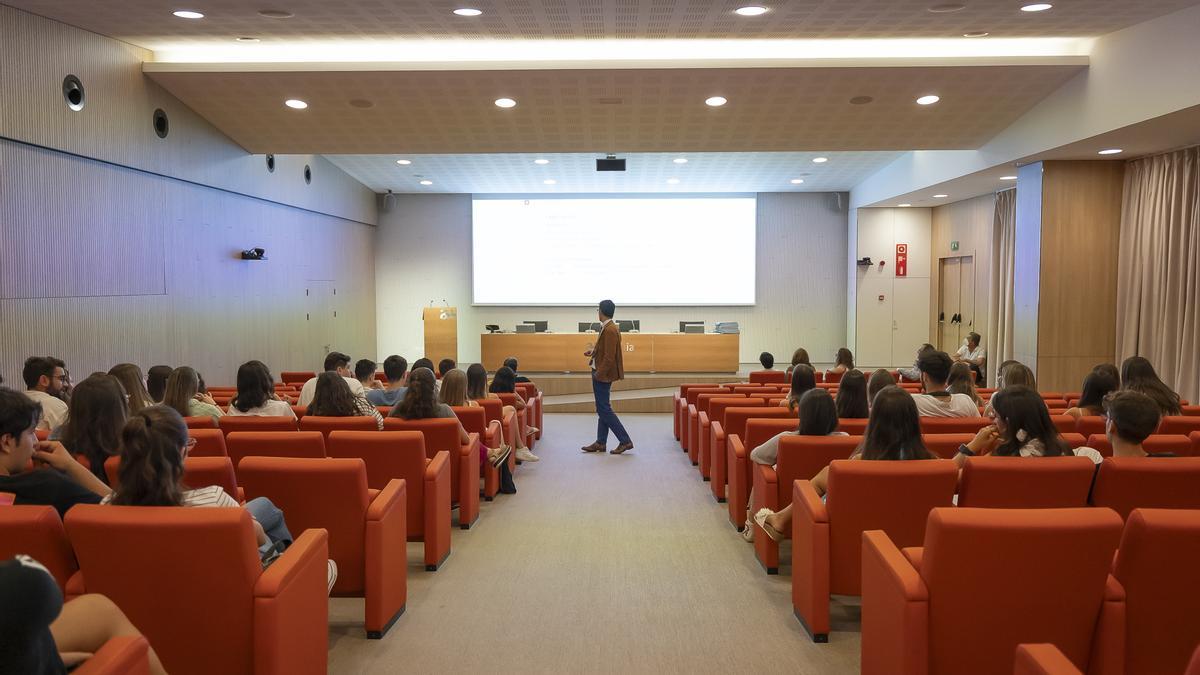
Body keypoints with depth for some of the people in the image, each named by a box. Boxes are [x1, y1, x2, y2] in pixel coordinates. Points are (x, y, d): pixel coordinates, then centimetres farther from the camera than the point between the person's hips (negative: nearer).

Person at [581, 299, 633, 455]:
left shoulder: (610, 330, -20)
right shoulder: (607, 328, 10)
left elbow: (609, 357, -23)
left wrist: (598, 374, -19)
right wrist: (594, 351, 16)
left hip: (603, 374, -10)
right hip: (601, 373, 10)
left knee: (604, 409, -5)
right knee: (602, 409, 14)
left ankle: (625, 441, -1)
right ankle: (600, 443, 21)